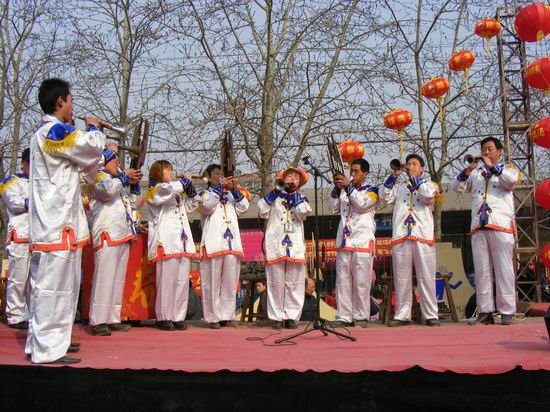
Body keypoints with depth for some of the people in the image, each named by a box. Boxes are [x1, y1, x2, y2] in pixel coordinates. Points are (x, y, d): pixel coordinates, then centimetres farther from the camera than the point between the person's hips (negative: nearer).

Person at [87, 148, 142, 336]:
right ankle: (97, 321, -12)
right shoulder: (98, 176, 2)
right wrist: (125, 177, -9)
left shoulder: (119, 180, 27)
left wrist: (134, 185, 15)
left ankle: (113, 319, 12)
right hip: (107, 235, -9)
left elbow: (131, 204, 28)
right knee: (104, 277, -13)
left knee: (119, 279, 8)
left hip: (124, 235, 9)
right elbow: (108, 190, -20)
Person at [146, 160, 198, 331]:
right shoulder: (153, 191, 4)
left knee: (182, 281, 3)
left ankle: (178, 317, 6)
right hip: (166, 243, -7)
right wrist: (184, 181, -5)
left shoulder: (177, 194, 27)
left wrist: (190, 188, 14)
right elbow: (165, 192, -18)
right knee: (167, 280, -9)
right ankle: (163, 318, -3)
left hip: (183, 243, 7)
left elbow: (190, 206, 29)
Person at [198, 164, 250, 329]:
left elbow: (244, 207, 8)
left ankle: (226, 316, 11)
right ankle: (213, 317, 0)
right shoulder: (205, 194, 9)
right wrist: (220, 187, -8)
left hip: (232, 243, 5)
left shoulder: (230, 195, 22)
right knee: (212, 282, -4)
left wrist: (234, 189, 0)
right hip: (213, 244, -5)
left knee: (230, 282, 5)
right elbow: (207, 207, -12)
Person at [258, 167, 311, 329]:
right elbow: (263, 212, -3)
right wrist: (274, 192, -3)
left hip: (295, 246, 1)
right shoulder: (273, 197, 13)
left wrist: (294, 194, 0)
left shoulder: (300, 199, 15)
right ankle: (278, 317, 6)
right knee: (276, 283, 0)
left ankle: (291, 316, 7)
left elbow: (303, 213, -6)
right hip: (276, 245, -1)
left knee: (294, 283, 1)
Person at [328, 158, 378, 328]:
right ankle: (344, 316, 4)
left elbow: (362, 204, -10)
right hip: (344, 241, 4)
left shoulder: (372, 190, 7)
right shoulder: (345, 191, 20)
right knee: (342, 281, 1)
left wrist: (348, 186, -10)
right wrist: (337, 189, 1)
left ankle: (361, 317, 1)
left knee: (361, 281, -5)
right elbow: (333, 208, 11)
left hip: (363, 242, -4)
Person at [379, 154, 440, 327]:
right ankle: (402, 315, 7)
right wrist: (394, 175, -1)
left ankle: (431, 315, 1)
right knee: (401, 278, 2)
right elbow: (384, 196, 4)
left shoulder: (429, 185, 15)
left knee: (426, 277, -3)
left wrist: (414, 177, 0)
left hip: (423, 236, -2)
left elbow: (429, 195, -8)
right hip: (400, 237, 2)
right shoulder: (399, 187, 21)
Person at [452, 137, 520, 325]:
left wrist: (492, 166, -7)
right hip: (478, 227, 3)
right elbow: (457, 187, 10)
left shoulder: (507, 168, 15)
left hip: (501, 225, -3)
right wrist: (468, 169, -2)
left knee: (504, 269, -7)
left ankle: (507, 312, -5)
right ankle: (485, 312, 2)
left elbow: (511, 180, -8)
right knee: (481, 270, 0)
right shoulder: (475, 173, 23)